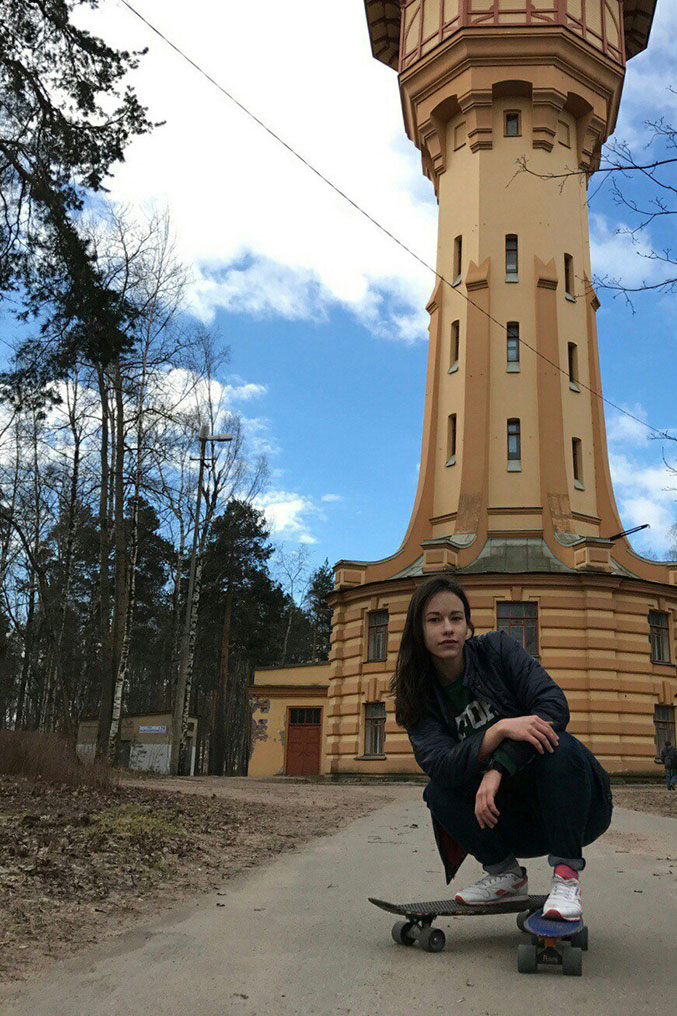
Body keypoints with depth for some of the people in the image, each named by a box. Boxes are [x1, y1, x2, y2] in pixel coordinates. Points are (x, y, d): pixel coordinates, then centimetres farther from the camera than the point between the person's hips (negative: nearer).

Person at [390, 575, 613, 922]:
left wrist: (499, 768, -30)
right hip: (509, 819, 2)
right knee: (438, 792, -20)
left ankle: (566, 874, -18)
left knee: (556, 745, -32)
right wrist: (501, 729, -36)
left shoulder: (497, 649, -6)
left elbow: (554, 704, -20)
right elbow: (438, 765, -20)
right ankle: (506, 873, -1)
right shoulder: (419, 697, -2)